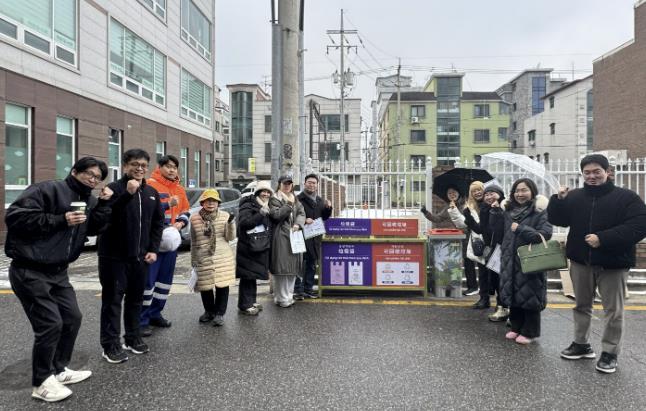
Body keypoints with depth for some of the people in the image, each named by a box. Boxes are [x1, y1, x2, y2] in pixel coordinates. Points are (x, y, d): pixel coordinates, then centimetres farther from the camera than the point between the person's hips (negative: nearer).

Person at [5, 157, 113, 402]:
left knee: (72, 318, 12)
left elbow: (94, 228, 1)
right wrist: (60, 220, -26)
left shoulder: (88, 201, 11)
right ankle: (42, 382, 10)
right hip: (29, 272, -8)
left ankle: (59, 369, 30)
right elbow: (14, 216, -22)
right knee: (50, 324, -8)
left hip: (58, 272, 9)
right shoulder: (47, 190, -14)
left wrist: (104, 203, -11)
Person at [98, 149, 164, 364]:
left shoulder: (151, 193, 9)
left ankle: (133, 338, 29)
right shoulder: (114, 189, -8)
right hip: (114, 256, -5)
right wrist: (128, 194, -31)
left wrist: (153, 249, 4)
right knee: (112, 300, 0)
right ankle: (110, 345, 8)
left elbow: (157, 222, 13)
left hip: (140, 256, 6)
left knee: (136, 298, 15)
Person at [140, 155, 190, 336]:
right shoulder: (150, 185, -7)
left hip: (171, 240, 7)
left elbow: (185, 212, 19)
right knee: (148, 280, -6)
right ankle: (142, 320, 2)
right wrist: (167, 204, -22)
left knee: (165, 279, 14)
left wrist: (181, 222, -1)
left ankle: (155, 314, 27)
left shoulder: (180, 190, 13)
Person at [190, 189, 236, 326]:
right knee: (205, 286, 9)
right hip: (203, 259, 1)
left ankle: (220, 313, 15)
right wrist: (193, 259, 12)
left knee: (222, 285, 0)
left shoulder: (225, 216, 0)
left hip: (223, 258, -1)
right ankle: (209, 311, 31)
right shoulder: (194, 218, 3)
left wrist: (230, 223, -19)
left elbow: (231, 238, -2)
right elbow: (193, 241, 10)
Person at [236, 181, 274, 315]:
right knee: (247, 276, -5)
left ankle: (251, 301, 25)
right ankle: (244, 305, 3)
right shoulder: (248, 206, -9)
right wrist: (261, 214, -28)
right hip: (247, 247, -8)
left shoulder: (265, 207, 17)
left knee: (253, 276, 15)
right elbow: (244, 222, -24)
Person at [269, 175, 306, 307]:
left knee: (293, 267, 9)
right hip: (280, 237, -6)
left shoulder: (295, 199, 19)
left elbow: (302, 213, 9)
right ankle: (281, 298, 1)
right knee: (281, 268, -7)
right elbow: (276, 215, -13)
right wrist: (289, 205, -15)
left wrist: (298, 224, -9)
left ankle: (288, 295, 20)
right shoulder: (274, 199, 0)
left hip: (294, 236, 6)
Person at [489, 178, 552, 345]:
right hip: (510, 260, 6)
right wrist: (495, 211, 2)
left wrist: (521, 229, -23)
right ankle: (516, 327, 29)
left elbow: (545, 234, -19)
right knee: (512, 294, 14)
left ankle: (529, 332, 16)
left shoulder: (540, 211, -9)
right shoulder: (509, 210, 9)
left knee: (529, 296, 1)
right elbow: (495, 225, 18)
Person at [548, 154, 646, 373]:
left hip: (612, 264, -4)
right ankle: (581, 344, 32)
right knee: (582, 305, 16)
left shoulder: (626, 197, -8)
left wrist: (603, 238, -25)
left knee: (613, 310, 6)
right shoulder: (574, 196, 5)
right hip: (581, 261, 4)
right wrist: (558, 200, -14)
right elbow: (557, 220, 4)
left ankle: (610, 352, 20)